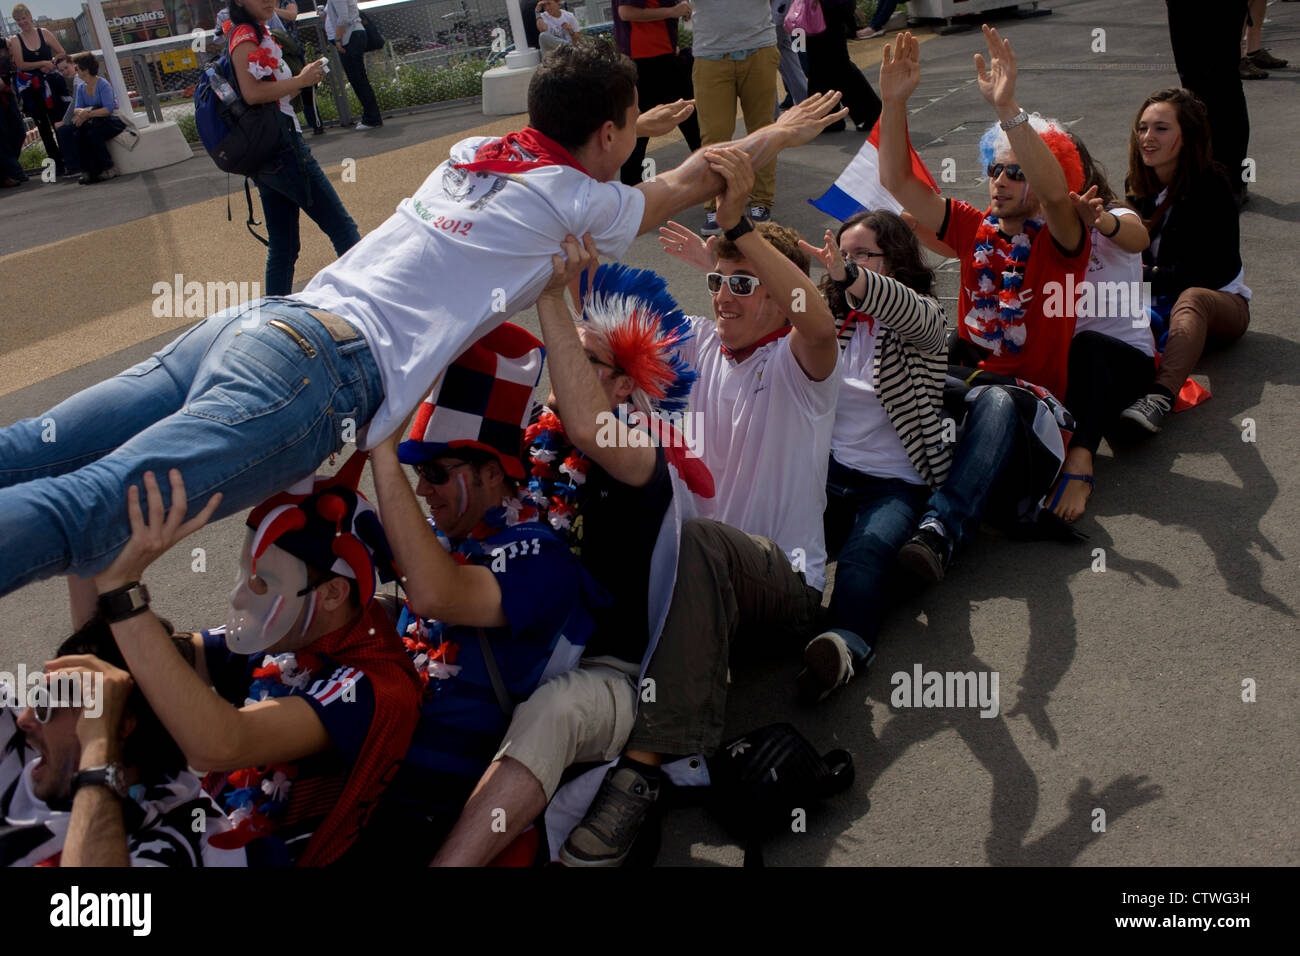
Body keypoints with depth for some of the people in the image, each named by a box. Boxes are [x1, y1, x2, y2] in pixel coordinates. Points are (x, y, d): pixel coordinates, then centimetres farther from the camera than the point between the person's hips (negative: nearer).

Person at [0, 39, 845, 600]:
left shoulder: (474, 153, 25)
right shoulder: (579, 202, 7)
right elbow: (690, 182, 28)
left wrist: (634, 131, 66)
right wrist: (774, 136, 45)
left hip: (263, 318, 7)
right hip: (332, 369, -7)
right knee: (85, 510, -20)